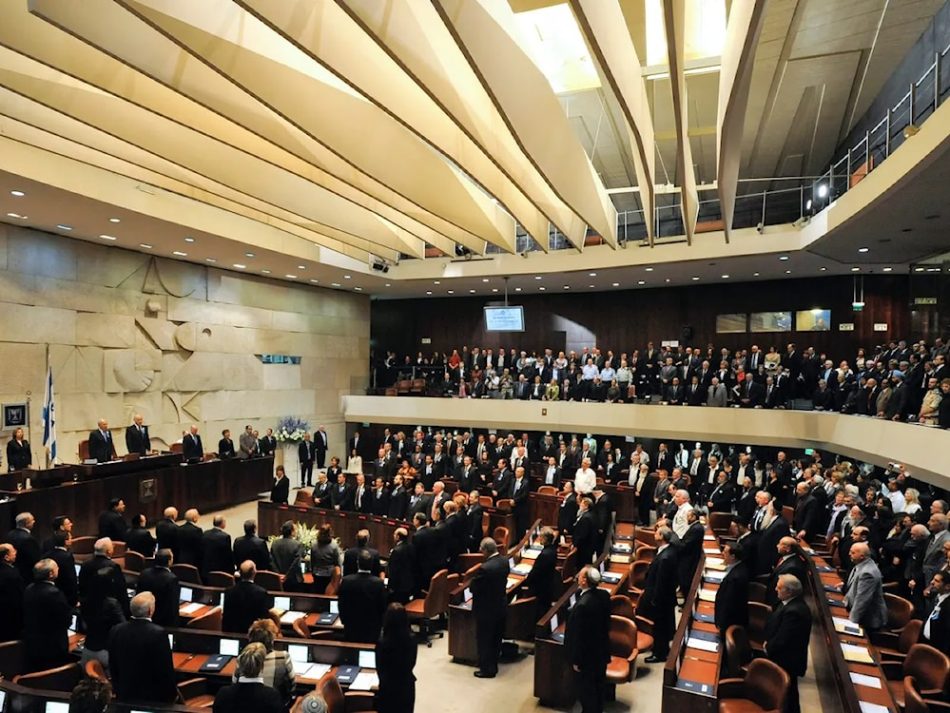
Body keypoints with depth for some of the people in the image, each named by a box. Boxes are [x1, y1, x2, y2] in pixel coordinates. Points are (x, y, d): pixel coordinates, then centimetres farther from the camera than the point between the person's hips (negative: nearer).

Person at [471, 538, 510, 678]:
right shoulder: (504, 561, -6)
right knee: (496, 639, 21)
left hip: (486, 609, -8)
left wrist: (474, 579, -2)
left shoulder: (485, 568, -31)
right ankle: (493, 665, 36)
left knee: (484, 640, 11)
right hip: (501, 606, 8)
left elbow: (473, 587, -21)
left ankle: (487, 669, 21)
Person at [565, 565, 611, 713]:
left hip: (587, 655, -8)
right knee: (597, 687, 25)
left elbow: (579, 635, -25)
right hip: (602, 650, 8)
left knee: (585, 689, 14)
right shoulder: (604, 595, -10)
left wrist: (576, 660, -13)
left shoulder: (583, 604, -34)